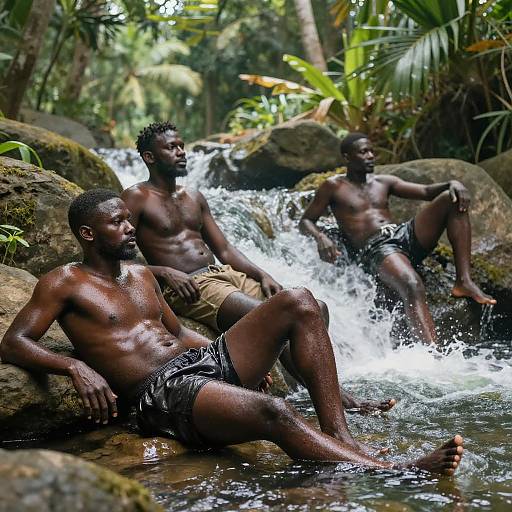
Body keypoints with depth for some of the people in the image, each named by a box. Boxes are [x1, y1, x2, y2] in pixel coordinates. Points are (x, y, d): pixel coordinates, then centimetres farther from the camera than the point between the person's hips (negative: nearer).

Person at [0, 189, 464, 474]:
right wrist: (76, 366, -22)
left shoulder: (140, 274, 25)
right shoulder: (64, 283, 4)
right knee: (274, 412, -36)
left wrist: (243, 353, 19)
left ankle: (341, 438, -20)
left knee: (298, 302, -9)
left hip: (203, 359, 8)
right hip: (162, 392, -8)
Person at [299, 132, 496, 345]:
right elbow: (305, 222, 9)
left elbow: (426, 192, 17)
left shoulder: (383, 182, 24)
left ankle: (463, 281, -22)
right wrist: (320, 237, -15)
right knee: (412, 286, -38)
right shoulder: (334, 187, 11)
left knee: (453, 199, -13)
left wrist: (452, 184, -5)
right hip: (375, 249, -6)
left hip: (406, 235, 6)